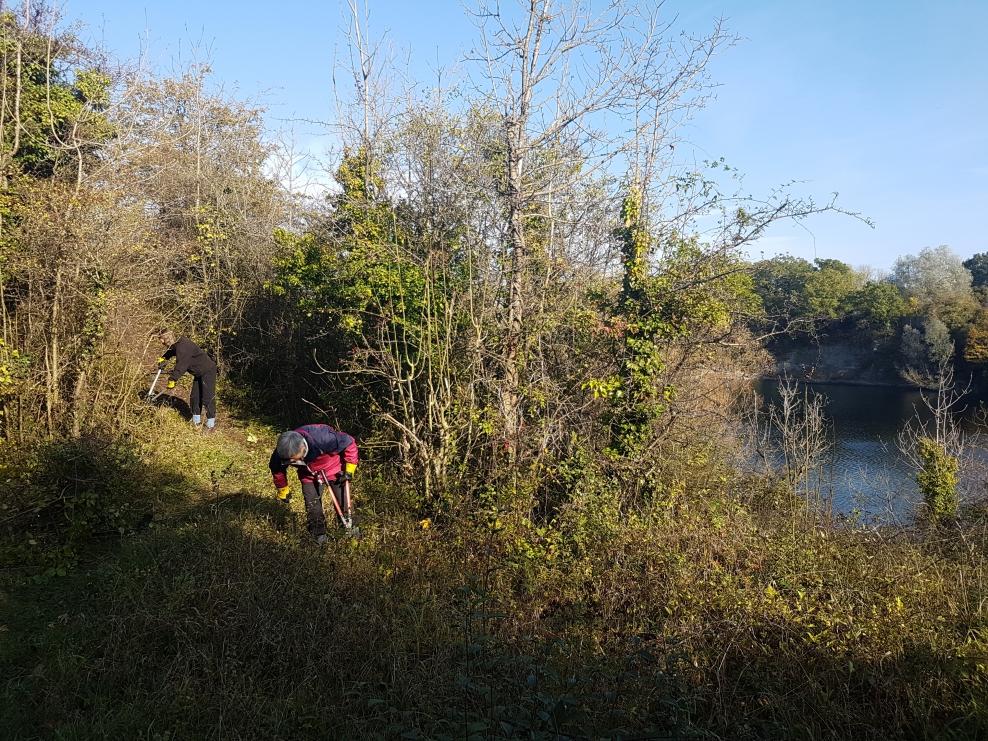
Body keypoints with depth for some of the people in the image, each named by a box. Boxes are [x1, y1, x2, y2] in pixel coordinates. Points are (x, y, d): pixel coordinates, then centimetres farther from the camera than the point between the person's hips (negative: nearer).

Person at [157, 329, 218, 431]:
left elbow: (181, 366, -27)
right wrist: (163, 358, 26)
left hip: (207, 371, -11)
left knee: (208, 397, -10)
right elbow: (172, 351, 32)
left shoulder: (182, 347, -26)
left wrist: (172, 379, -19)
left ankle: (211, 424, -4)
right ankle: (196, 421, 20)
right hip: (199, 373, 11)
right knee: (195, 397, 11)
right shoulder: (177, 344, 6)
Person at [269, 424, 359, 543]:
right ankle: (320, 534, 22)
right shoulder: (282, 453, -31)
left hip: (334, 469, -2)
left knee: (343, 501, 6)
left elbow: (349, 444, -29)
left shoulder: (322, 439, -46)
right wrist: (283, 491, 8)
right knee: (312, 506, -1)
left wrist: (349, 470, -22)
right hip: (309, 474, 3)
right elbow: (277, 470, -6)